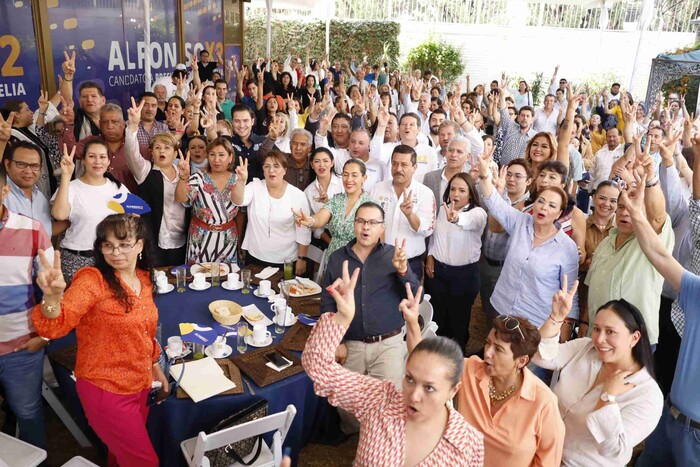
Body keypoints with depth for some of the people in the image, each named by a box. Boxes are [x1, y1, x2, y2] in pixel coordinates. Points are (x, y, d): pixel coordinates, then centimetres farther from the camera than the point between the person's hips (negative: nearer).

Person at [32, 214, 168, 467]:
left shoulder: (144, 279, 0)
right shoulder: (92, 279, -20)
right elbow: (55, 327, -32)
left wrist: (155, 366, 19)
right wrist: (53, 296, -51)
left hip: (139, 385, 6)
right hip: (105, 389, -6)